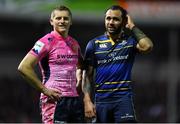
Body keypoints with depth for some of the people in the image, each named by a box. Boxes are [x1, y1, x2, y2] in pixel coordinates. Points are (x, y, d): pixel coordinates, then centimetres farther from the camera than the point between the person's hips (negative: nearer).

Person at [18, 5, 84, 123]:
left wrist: (78, 82, 14)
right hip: (55, 100, -7)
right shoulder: (46, 42, -7)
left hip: (75, 99, 7)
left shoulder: (74, 44, 14)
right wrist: (44, 90, -14)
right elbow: (24, 67, -15)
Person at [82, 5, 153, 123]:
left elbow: (147, 46, -20)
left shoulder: (130, 41, 3)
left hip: (123, 98, -2)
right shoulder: (94, 44, 7)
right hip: (101, 99, 3)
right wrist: (87, 101, -6)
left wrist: (132, 26, -8)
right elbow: (87, 75, 5)